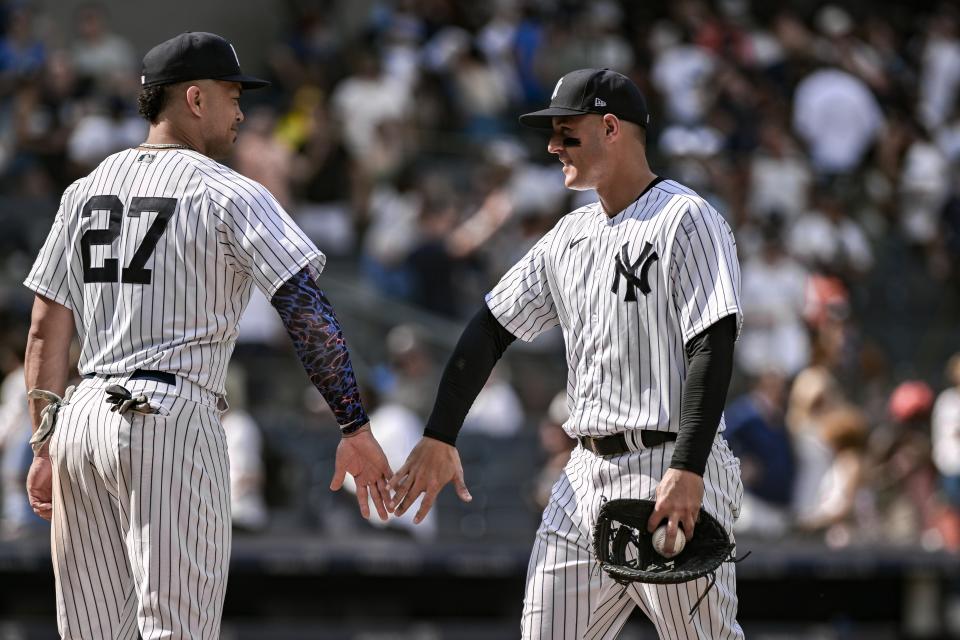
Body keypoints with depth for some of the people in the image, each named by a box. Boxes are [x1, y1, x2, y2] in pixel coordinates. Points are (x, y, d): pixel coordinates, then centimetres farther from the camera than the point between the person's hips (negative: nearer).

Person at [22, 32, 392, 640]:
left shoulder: (86, 190, 15)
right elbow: (308, 309, -12)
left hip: (82, 424, 6)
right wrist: (356, 430, -12)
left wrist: (45, 445, 17)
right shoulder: (229, 195, -3)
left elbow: (46, 328, 14)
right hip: (173, 421, -6)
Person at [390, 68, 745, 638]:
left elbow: (713, 349, -16)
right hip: (587, 475, 8)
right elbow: (491, 329, 19)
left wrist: (687, 471, -25)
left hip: (669, 470, -8)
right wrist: (439, 439, 11)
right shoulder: (570, 236, 17)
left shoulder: (687, 220, -7)